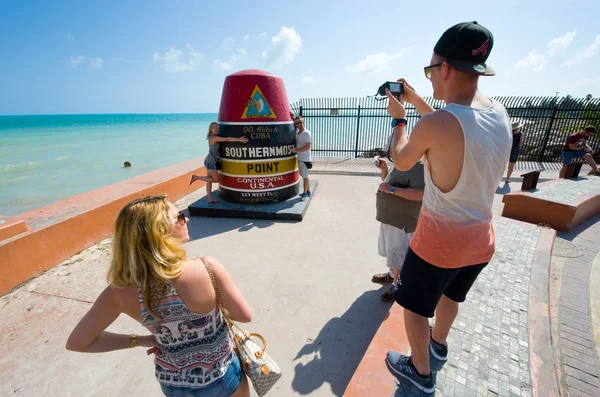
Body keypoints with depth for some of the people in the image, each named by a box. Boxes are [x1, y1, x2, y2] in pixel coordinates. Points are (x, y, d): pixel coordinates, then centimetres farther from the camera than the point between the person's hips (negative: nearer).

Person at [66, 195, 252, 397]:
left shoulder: (120, 292, -22)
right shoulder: (207, 268, -35)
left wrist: (139, 340, -3)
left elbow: (76, 342, -6)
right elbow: (244, 315, -21)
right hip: (219, 379, -2)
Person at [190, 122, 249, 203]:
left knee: (210, 180, 12)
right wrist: (239, 139, -30)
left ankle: (210, 199, 18)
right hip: (210, 162, -10)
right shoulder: (214, 138, -18)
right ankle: (196, 177, 6)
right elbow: (227, 139, -28)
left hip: (208, 161, 10)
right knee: (216, 180, 4)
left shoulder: (213, 137, 10)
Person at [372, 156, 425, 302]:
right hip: (390, 217, 10)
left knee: (398, 253, 2)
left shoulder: (416, 166, -20)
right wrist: (384, 169, 6)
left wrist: (392, 190, -30)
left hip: (402, 220, -10)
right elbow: (388, 182, 23)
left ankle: (398, 285, 18)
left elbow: (420, 194, -30)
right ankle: (392, 274, 42)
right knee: (392, 250, 23)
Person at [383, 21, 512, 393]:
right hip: (481, 238, 8)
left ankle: (421, 373, 40)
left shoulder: (434, 123, -25)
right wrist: (415, 100, 19)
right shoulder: (500, 113, -2)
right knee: (451, 294, 32)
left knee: (415, 307, 17)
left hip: (440, 238, -7)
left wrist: (399, 117, 9)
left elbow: (401, 160, -6)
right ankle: (438, 344, 58)